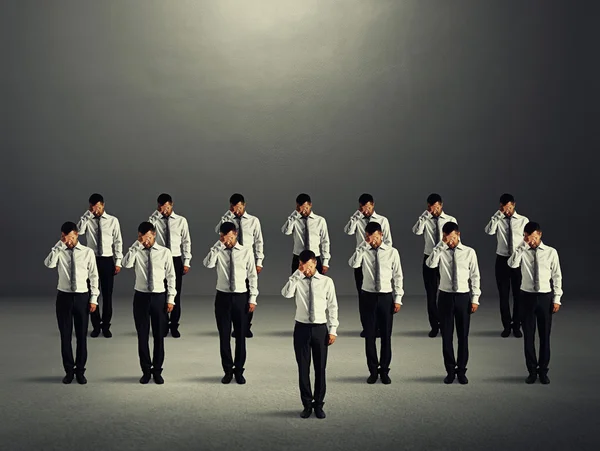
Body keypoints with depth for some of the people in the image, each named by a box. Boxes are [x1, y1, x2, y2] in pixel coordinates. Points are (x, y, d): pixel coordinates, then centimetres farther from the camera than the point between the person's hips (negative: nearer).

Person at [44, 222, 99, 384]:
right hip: (64, 297, 1)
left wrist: (94, 298, -3)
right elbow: (48, 264, -22)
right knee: (65, 335, 7)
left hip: (82, 297, 0)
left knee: (81, 335, 6)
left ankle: (80, 371, 18)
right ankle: (69, 370, 18)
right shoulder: (59, 252, -2)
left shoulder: (87, 252, -2)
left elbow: (94, 276, 1)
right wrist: (59, 245, -23)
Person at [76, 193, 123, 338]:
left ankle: (106, 326, 15)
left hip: (107, 261, -1)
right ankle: (96, 326, 17)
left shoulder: (113, 220, 1)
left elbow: (118, 242, 1)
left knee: (107, 294, 4)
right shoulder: (87, 220, 1)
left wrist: (118, 262, -4)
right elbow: (79, 231, -20)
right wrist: (87, 214, -20)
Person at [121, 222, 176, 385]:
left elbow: (170, 276, 2)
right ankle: (146, 371, 17)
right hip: (141, 297, 0)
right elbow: (126, 264, -21)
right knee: (142, 336, 6)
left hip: (159, 297, 0)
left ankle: (157, 371, 17)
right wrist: (137, 244, -22)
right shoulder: (136, 251, -1)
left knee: (159, 336, 6)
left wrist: (171, 298, -3)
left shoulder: (165, 252, -1)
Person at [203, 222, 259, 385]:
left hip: (241, 297, 0)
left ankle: (239, 371, 18)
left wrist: (253, 298, -3)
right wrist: (219, 244, -22)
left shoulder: (246, 251, -2)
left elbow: (252, 275, 1)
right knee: (224, 336, 6)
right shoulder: (218, 251, -1)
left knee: (240, 336, 6)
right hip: (223, 297, 1)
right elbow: (207, 264, -22)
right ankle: (228, 370, 19)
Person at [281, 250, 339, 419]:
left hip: (320, 329, 0)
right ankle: (307, 404, 16)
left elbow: (332, 307, 2)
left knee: (320, 368, 5)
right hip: (302, 329, 0)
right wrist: (297, 274, -20)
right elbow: (286, 294, -20)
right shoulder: (297, 281, 0)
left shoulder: (326, 281, 0)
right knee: (303, 368, 5)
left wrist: (333, 330, -3)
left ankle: (319, 404, 15)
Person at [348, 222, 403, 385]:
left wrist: (398, 299, -3)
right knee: (369, 335, 6)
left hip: (386, 297, 0)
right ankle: (373, 371, 18)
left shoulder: (392, 252, -1)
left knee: (386, 336, 5)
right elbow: (353, 264, -22)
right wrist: (364, 245, -22)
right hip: (367, 297, 0)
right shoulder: (363, 251, -1)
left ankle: (384, 371, 18)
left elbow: (398, 276, 1)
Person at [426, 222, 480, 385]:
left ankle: (461, 371, 17)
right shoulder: (440, 251, -1)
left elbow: (475, 276, 2)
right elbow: (430, 264, -22)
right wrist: (441, 244, -22)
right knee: (446, 336, 6)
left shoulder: (469, 252, 0)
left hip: (463, 297, 0)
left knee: (463, 336, 6)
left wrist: (475, 298, -3)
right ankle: (450, 371, 17)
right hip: (446, 297, 0)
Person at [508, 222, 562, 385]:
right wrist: (523, 245, -24)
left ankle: (543, 371, 17)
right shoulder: (522, 251, -3)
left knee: (545, 335, 6)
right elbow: (512, 264, -23)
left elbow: (557, 276, 1)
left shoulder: (551, 252, -2)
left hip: (545, 297, 0)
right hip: (527, 296, 0)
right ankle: (532, 371, 17)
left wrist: (557, 299, -3)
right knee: (528, 335, 6)